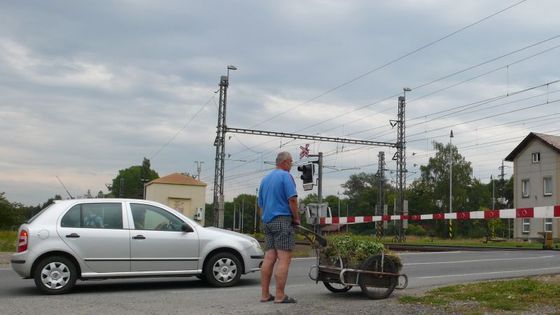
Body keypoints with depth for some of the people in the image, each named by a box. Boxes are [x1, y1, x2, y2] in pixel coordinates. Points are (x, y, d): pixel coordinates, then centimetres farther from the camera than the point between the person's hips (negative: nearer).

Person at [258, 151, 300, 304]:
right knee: (284, 258, -7)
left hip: (267, 221, 8)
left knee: (269, 257, 7)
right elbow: (292, 199, -16)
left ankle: (265, 294, 8)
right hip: (283, 220, -8)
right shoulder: (285, 176, -7)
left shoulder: (265, 178, 19)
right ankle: (280, 296, -9)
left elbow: (261, 204, 22)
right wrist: (296, 218, -5)